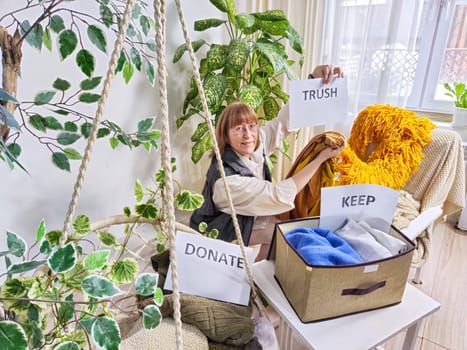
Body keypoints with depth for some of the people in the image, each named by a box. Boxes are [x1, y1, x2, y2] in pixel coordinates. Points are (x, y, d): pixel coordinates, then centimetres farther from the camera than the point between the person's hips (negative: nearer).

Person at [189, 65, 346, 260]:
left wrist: (314, 78, -30)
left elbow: (285, 120, -16)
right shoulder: (226, 178, -36)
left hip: (246, 220, 7)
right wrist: (321, 158, -31)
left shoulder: (256, 145, -16)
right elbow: (281, 196, -36)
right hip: (220, 237, -7)